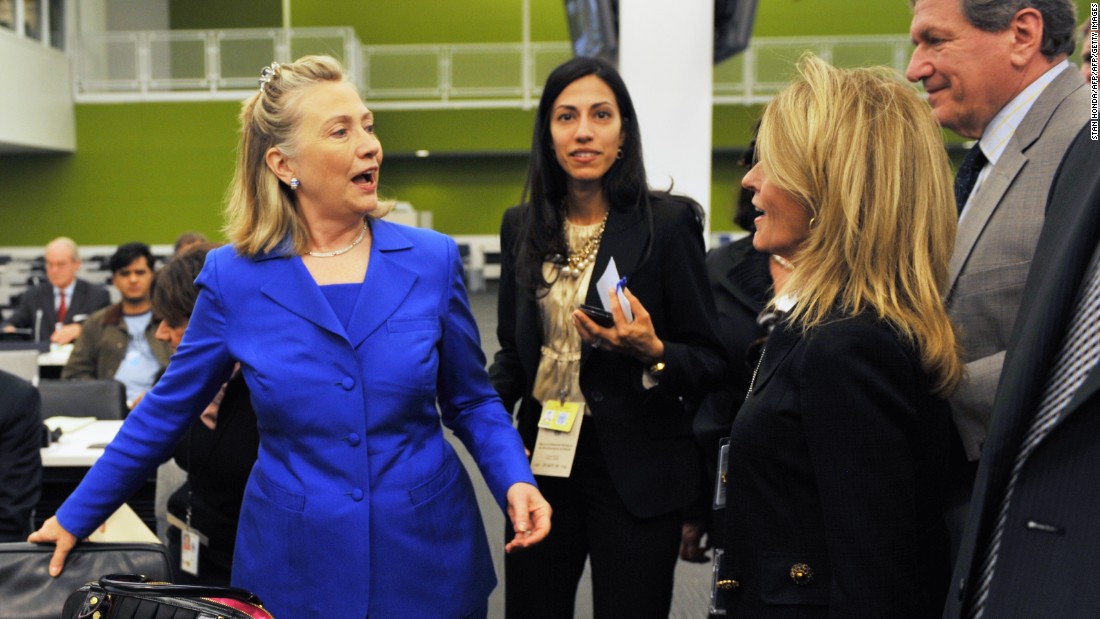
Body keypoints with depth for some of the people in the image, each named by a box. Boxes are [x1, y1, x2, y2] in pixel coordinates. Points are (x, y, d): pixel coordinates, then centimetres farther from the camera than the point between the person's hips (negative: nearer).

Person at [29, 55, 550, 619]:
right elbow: (166, 412, 5)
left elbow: (471, 401, 4)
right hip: (295, 565, -1)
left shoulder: (433, 260, -5)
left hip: (429, 555, 1)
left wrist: (515, 482, -13)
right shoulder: (233, 277, -6)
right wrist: (75, 518, 9)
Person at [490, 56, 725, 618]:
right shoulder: (522, 227, 4)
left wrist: (652, 352, -25)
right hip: (542, 464, 4)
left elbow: (710, 360, -5)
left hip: (636, 474, -3)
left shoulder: (668, 222, -8)